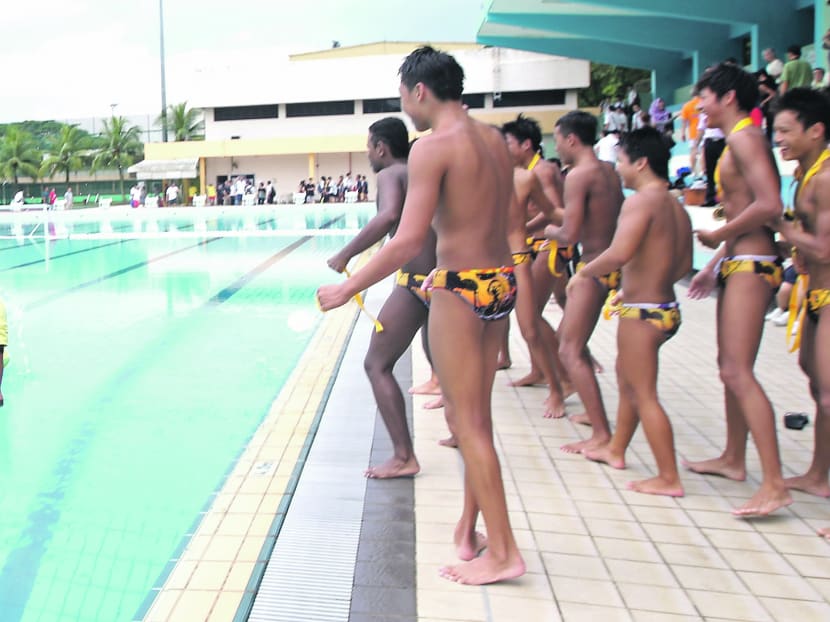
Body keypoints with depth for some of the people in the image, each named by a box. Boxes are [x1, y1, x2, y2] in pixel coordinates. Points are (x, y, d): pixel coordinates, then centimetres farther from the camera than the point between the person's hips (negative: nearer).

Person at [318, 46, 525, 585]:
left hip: (461, 288, -8)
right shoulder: (494, 139, 12)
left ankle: (503, 552, 7)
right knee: (477, 416, 17)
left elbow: (408, 241, -20)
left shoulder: (433, 146, -14)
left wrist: (347, 289, -12)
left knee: (468, 422, 1)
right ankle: (470, 530, 30)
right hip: (502, 280, 9)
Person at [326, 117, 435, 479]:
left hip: (418, 281, -8)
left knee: (377, 365, -2)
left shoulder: (390, 174, -5)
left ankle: (403, 458, -7)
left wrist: (346, 255, -21)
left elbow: (389, 216, -26)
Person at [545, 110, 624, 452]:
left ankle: (601, 434, -13)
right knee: (568, 336, 23)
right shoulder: (609, 170, 11)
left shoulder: (579, 174, -16)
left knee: (570, 351, -10)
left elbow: (570, 235, -20)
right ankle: (593, 410, 32)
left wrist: (549, 230, 2)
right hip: (610, 265, 10)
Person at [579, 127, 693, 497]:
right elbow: (683, 264, 17)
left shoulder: (641, 201, -17)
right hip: (666, 307, 10)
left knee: (644, 395, -2)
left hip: (642, 312, -10)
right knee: (627, 377, 24)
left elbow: (619, 253, -31)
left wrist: (583, 273, -14)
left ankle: (669, 479, 3)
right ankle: (616, 450, 39)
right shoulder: (676, 208, 11)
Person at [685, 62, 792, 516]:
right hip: (739, 263, 11)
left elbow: (769, 205, -24)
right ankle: (733, 458, 30)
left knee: (737, 372, -15)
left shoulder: (745, 137, -12)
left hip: (751, 265, -11)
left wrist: (717, 236, -13)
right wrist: (714, 265, 21)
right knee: (730, 366, 17)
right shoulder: (736, 141, 19)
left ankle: (775, 485, -15)